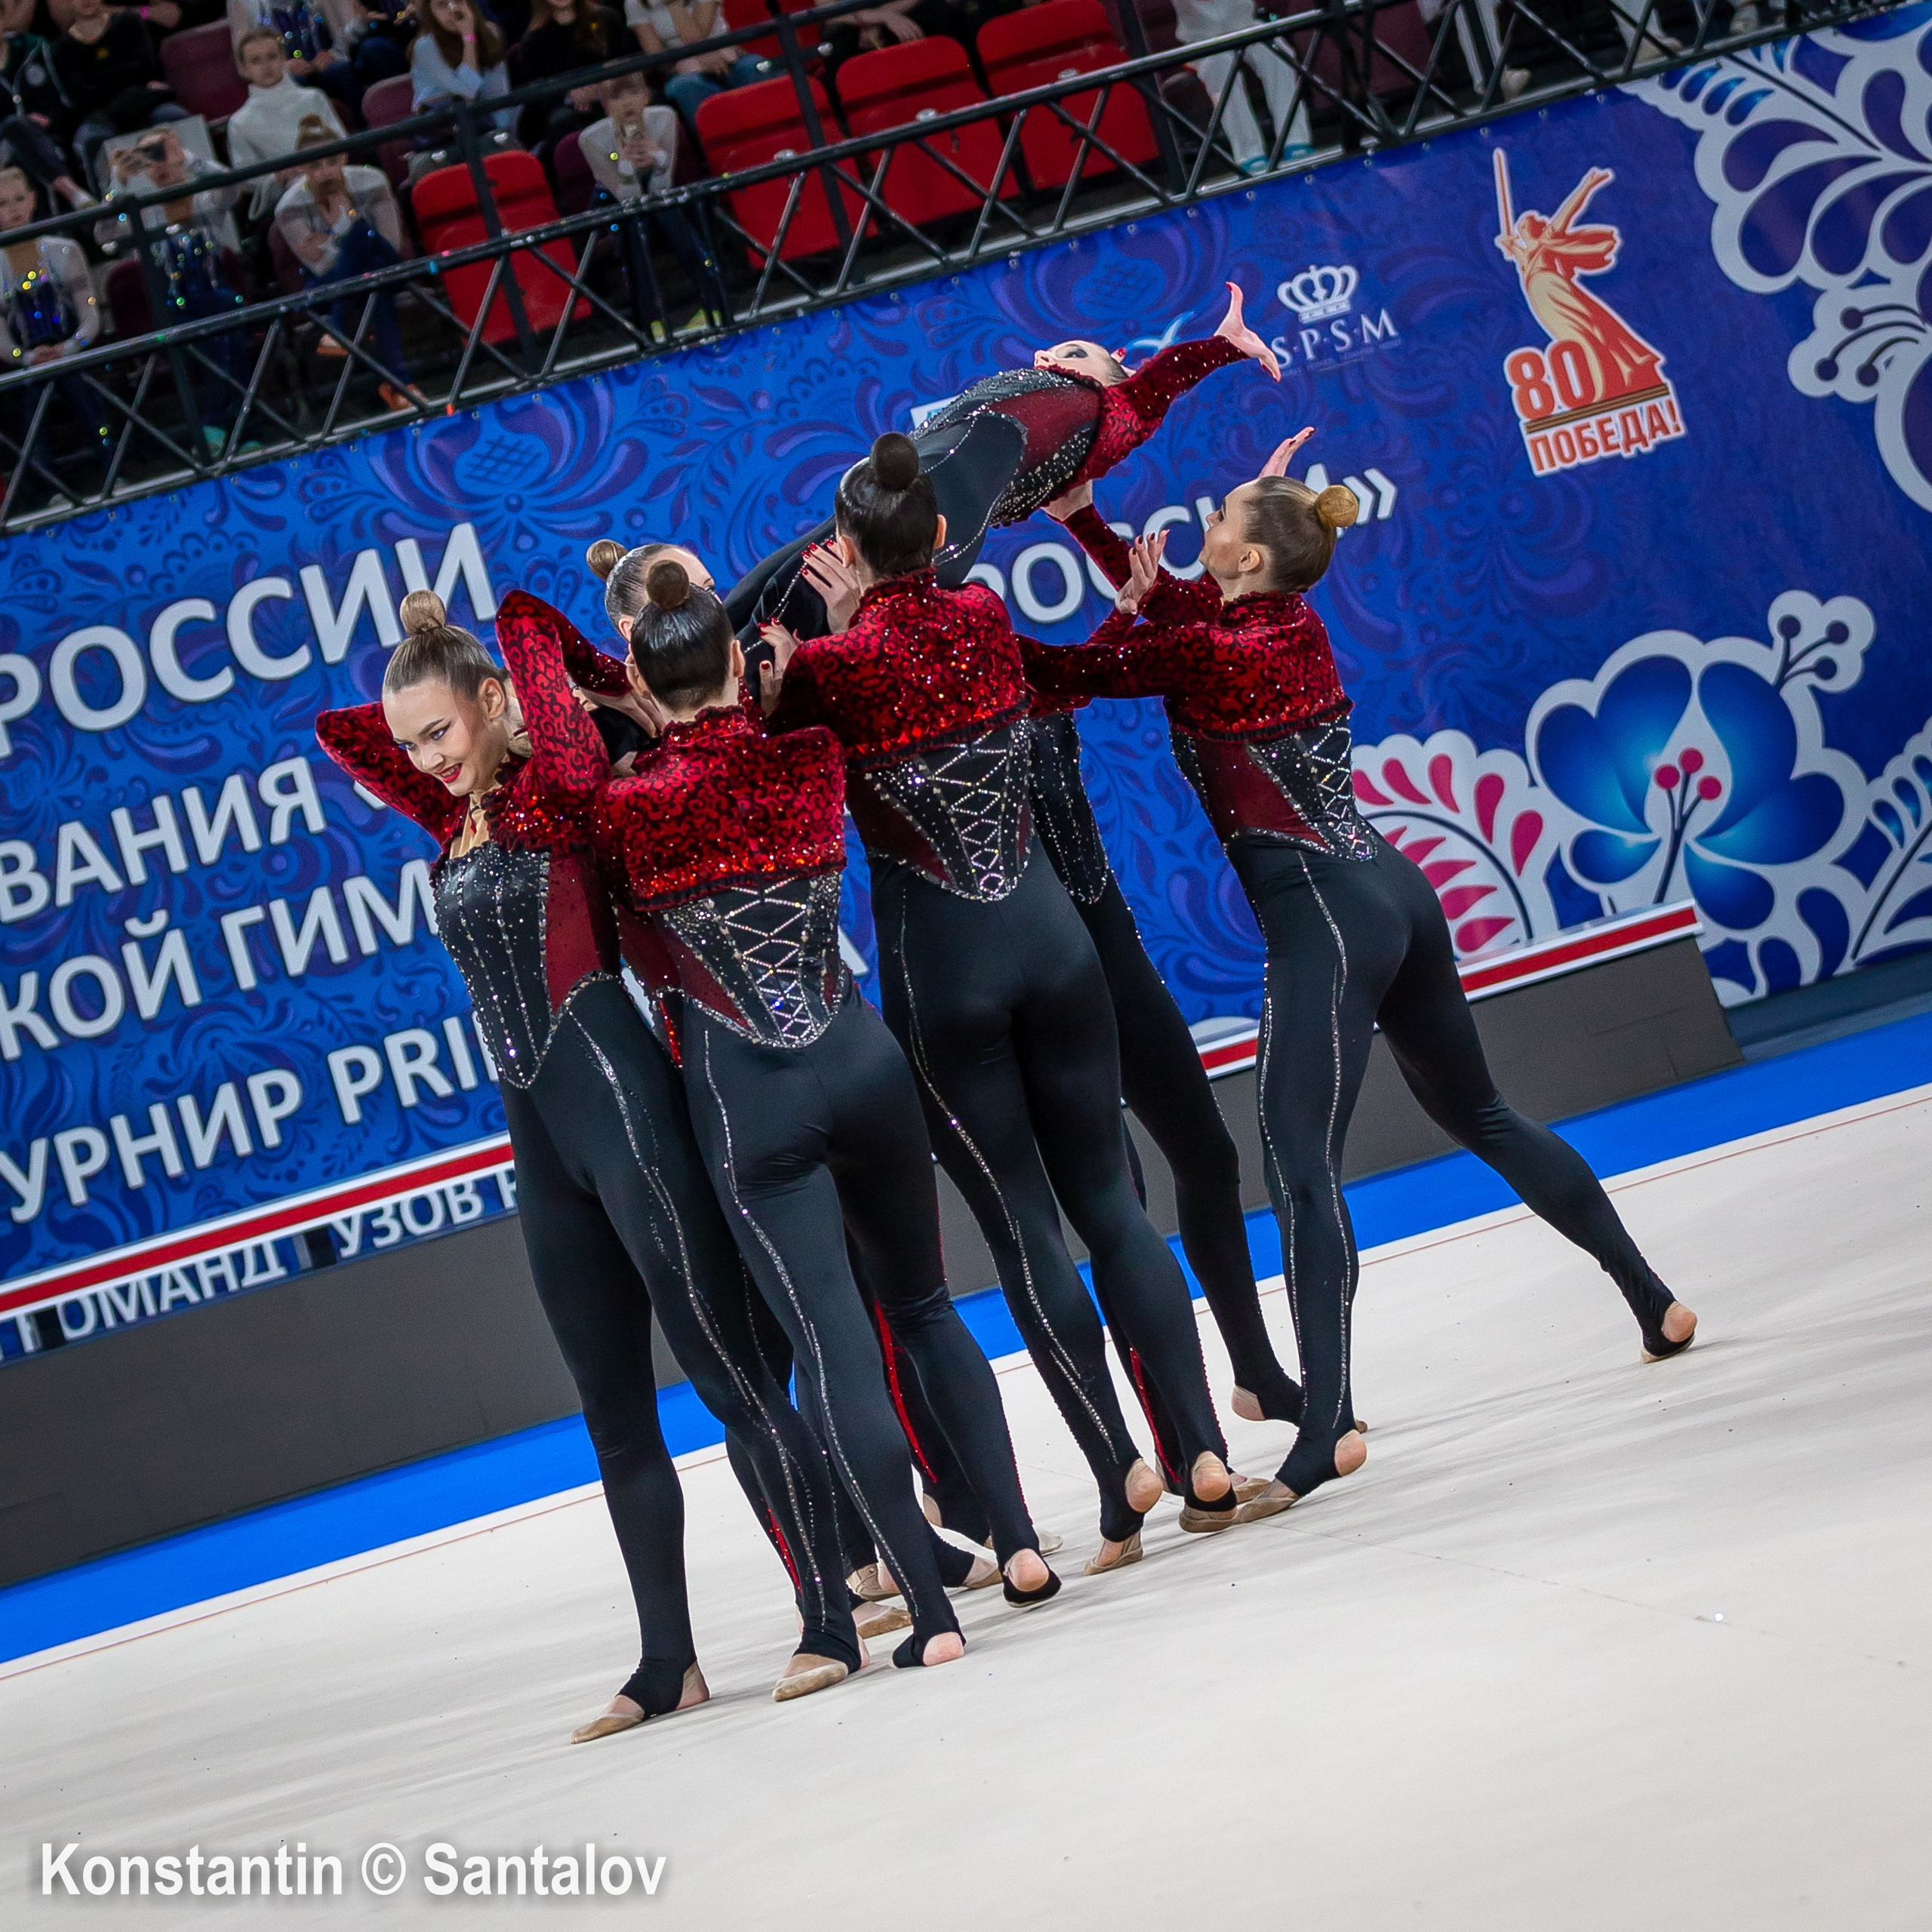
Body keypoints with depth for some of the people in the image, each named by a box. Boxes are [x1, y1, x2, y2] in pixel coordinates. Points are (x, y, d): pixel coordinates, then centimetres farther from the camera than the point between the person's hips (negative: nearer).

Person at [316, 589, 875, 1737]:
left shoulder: (553, 793, -6)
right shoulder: (454, 818, 14)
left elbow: (574, 758, -29)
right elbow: (341, 731, 24)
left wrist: (526, 634, -14)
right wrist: (426, 686, 14)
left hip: (622, 1103, -8)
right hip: (542, 1137, 8)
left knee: (728, 1371, -8)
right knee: (617, 1414, 10)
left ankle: (831, 1625, -5)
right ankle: (668, 1664, 14)